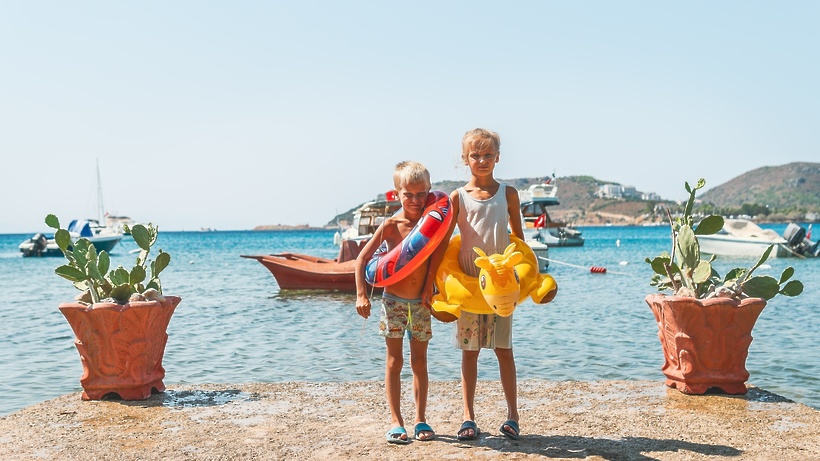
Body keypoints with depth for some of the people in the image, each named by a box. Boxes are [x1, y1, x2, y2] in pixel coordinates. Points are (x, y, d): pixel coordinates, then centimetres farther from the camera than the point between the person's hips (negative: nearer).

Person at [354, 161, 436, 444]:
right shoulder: (391, 225, -9)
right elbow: (362, 258, -7)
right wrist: (361, 295, -12)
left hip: (421, 303, 3)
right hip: (393, 301, -2)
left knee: (419, 362, 10)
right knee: (394, 361, 4)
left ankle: (421, 420, 20)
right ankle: (396, 422, 11)